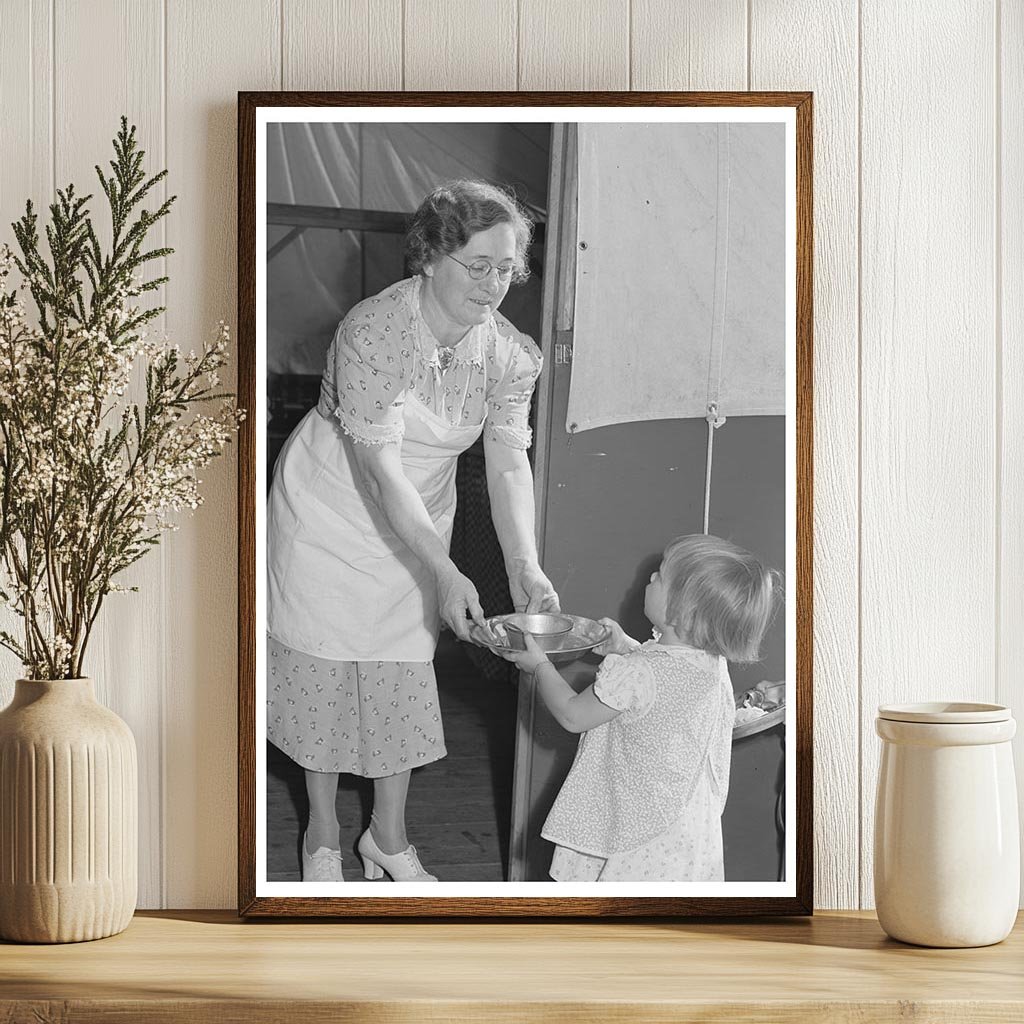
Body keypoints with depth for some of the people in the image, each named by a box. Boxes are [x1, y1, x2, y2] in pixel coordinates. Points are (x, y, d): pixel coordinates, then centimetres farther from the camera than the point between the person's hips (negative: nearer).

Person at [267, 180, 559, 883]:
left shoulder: (509, 353, -13)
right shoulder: (372, 334, -30)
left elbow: (508, 462, -15)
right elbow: (382, 471, -33)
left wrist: (525, 566, -30)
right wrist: (446, 574, -40)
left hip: (415, 521, 4)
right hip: (330, 514, -4)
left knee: (405, 674, 11)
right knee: (325, 668, 7)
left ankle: (389, 836, 28)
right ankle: (323, 833, 26)